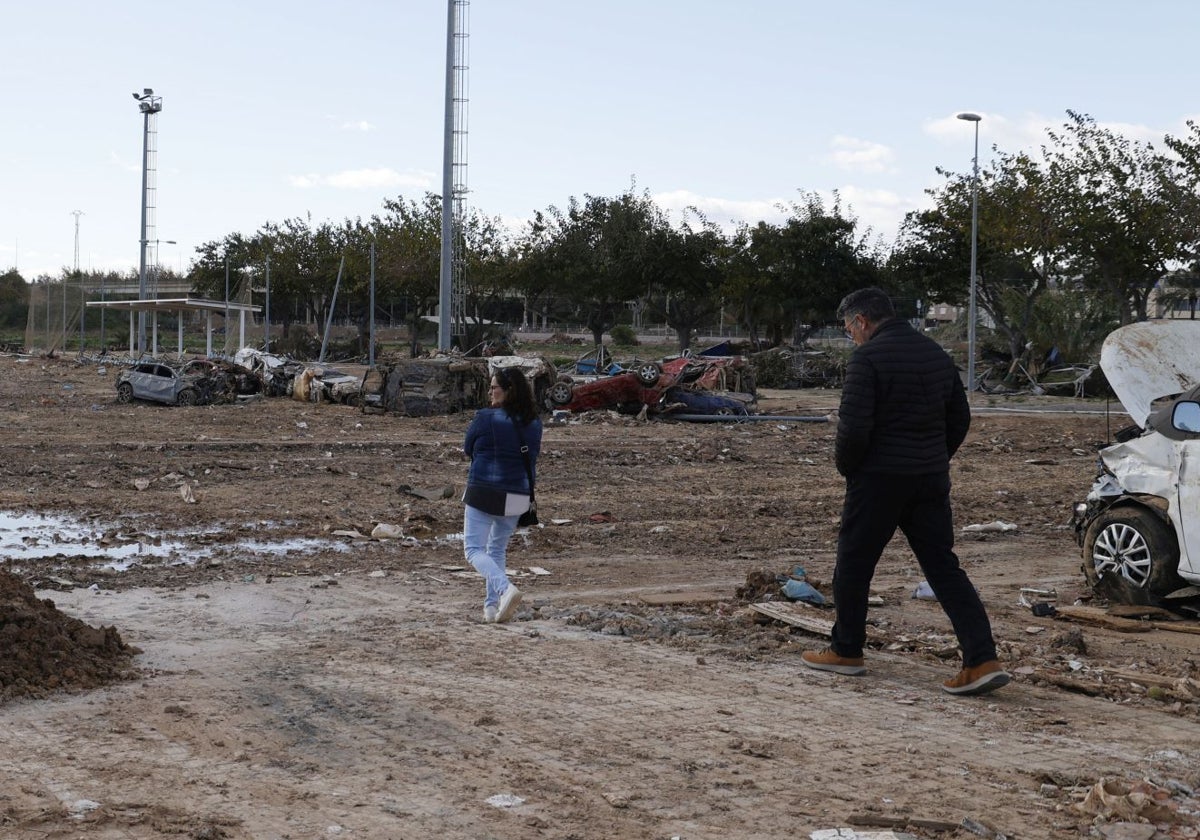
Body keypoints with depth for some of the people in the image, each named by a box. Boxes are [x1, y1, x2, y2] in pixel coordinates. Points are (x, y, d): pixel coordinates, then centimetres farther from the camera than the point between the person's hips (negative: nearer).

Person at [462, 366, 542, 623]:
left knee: (474, 549, 1)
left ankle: (505, 589, -23)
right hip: (517, 497, 6)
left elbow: (468, 449, 3)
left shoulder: (485, 418, -11)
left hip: (484, 493, -6)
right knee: (498, 549, 21)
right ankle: (492, 607, 18)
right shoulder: (534, 423, 4)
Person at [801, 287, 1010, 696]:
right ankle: (983, 659, -3)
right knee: (944, 567, 6)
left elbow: (854, 427, -18)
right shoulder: (935, 353, 12)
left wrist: (846, 467, -1)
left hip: (879, 478, -7)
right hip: (931, 479, 7)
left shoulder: (867, 358, -12)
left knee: (854, 564, 9)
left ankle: (846, 651, 20)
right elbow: (960, 417, 16)